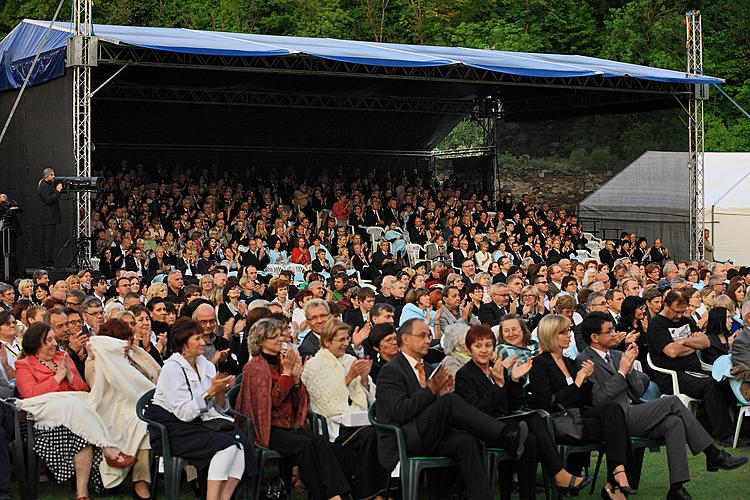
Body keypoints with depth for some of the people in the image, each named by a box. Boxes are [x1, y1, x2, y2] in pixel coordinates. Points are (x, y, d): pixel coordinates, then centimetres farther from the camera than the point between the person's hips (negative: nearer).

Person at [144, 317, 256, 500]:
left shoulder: (206, 365, 10)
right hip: (172, 429, -7)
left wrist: (221, 391, -9)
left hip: (199, 423, 7)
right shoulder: (172, 368, -10)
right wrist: (211, 391, -21)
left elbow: (219, 410, 11)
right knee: (226, 445, -27)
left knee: (242, 442, -19)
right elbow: (184, 413, -18)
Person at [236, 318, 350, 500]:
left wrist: (296, 376, -5)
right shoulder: (255, 367, -3)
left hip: (289, 424, 5)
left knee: (320, 442, -23)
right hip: (267, 428, -5)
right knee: (304, 444, -30)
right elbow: (274, 400, -13)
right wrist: (287, 372, -14)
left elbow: (297, 400, 11)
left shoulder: (283, 361, 14)